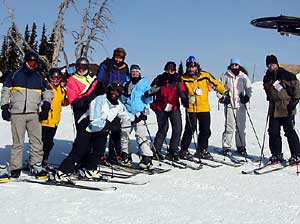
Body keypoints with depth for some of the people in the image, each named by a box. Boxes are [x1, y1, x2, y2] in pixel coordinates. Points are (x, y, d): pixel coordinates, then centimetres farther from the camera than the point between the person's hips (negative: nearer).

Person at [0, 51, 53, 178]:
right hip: (17, 113, -2)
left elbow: (48, 92, 19)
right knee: (17, 142, -1)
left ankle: (36, 165, 4)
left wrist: (46, 105, 5)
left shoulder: (40, 78, 14)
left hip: (34, 114, 2)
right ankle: (15, 167, 5)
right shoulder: (15, 75, 10)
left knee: (37, 141, -4)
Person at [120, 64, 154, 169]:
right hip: (127, 113, 4)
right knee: (124, 134, 8)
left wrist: (148, 96, -19)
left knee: (141, 136, -14)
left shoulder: (144, 83, 7)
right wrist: (125, 96, -6)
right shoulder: (126, 84, 16)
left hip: (140, 113, -4)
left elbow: (149, 100, 3)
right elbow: (122, 100, 16)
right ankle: (125, 155, 25)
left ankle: (147, 158, -12)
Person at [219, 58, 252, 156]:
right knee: (229, 127, -6)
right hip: (229, 105, -2)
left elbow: (249, 88, 11)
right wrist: (222, 98, -3)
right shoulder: (225, 76, 5)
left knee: (241, 127, 4)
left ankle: (241, 147, 15)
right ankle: (226, 147, 3)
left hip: (241, 105, 2)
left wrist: (247, 97, -5)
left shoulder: (243, 77, 7)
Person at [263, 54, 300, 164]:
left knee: (290, 132, -5)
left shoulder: (286, 75, -6)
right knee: (273, 133, 4)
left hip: (287, 109, -6)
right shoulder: (267, 78, 11)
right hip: (273, 109, 6)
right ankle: (276, 155, 15)